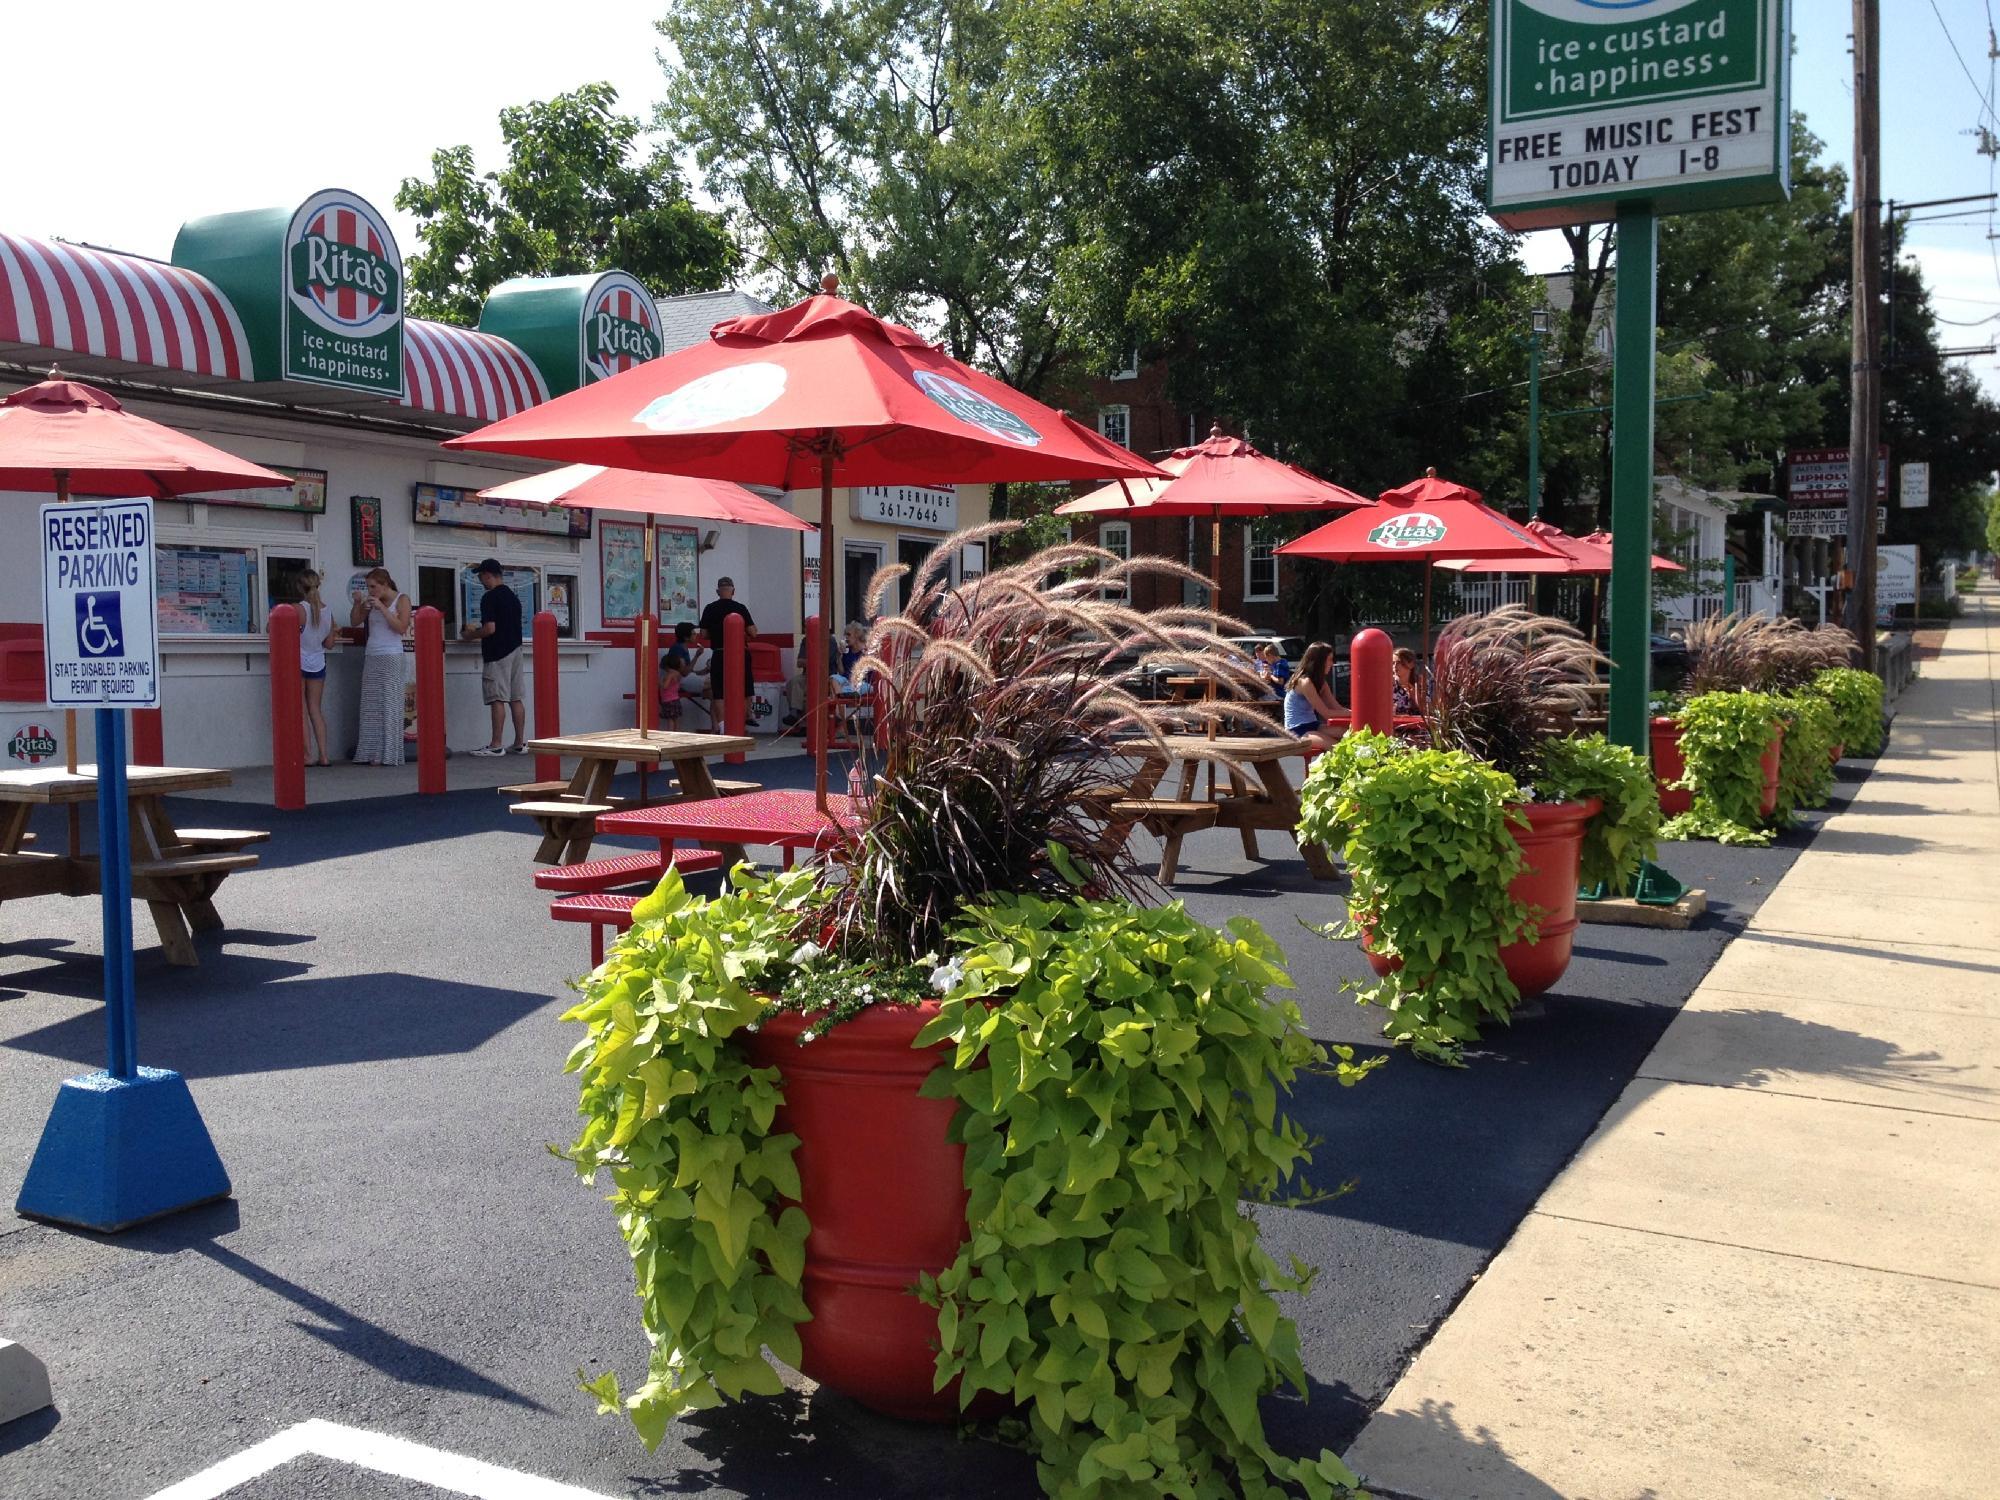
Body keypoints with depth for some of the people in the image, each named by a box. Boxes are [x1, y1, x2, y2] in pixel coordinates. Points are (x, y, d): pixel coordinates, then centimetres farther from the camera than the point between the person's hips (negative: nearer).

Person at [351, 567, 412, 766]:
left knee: (388, 705, -7)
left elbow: (401, 627, -10)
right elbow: (354, 622, 15)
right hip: (371, 657, 6)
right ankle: (370, 753, 2)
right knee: (370, 707, 1)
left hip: (390, 657, -5)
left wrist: (382, 608, -14)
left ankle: (388, 755, -7)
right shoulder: (372, 602, 14)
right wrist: (358, 603, 0)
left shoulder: (402, 600, 0)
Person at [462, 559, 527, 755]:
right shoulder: (513, 596, 14)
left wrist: (471, 635, -1)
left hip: (497, 654, -8)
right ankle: (520, 743, 9)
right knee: (517, 699, 7)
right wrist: (477, 631, 27)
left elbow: (490, 628, -19)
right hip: (515, 651, 8)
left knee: (497, 700, -7)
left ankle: (496, 745, -7)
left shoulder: (489, 598, -12)